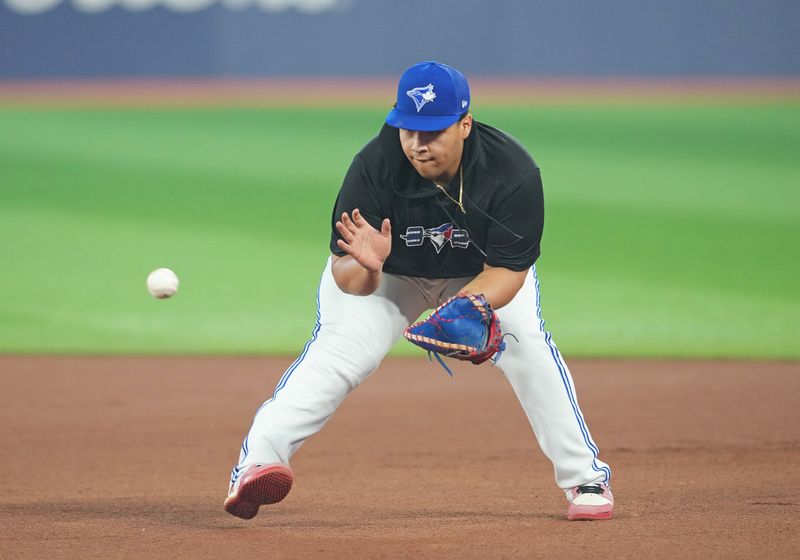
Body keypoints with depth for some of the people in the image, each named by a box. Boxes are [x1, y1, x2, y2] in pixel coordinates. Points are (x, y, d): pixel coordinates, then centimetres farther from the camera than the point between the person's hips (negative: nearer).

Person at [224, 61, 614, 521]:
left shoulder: (514, 173, -34)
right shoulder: (374, 167, -34)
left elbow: (506, 271, -28)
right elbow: (346, 279, -30)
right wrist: (365, 266, -55)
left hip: (482, 275, 1)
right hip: (389, 275, 0)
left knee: (526, 342, -20)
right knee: (338, 350, -23)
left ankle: (586, 476, -6)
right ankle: (257, 462, -29)